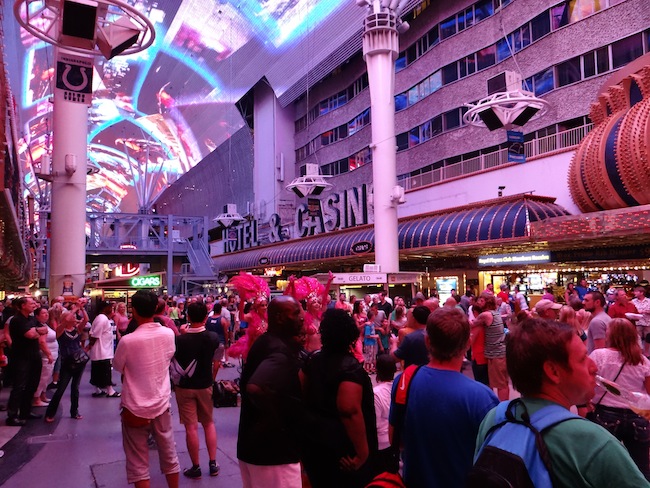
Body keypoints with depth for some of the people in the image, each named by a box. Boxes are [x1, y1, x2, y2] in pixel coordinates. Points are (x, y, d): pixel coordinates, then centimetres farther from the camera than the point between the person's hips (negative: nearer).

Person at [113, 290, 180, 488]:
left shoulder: (127, 341, -19)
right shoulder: (168, 334, -7)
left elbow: (117, 367, -1)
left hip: (135, 409, -4)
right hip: (162, 405, 4)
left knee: (138, 465, 9)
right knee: (169, 456, 19)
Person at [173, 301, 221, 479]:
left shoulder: (180, 340, -19)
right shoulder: (214, 338, -12)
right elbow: (216, 363, -1)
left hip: (184, 387, -2)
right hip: (205, 385, 2)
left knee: (191, 427, 5)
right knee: (209, 423, 17)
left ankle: (195, 467, 16)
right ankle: (213, 464, 20)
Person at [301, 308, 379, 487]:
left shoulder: (313, 359, 0)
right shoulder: (350, 366, -21)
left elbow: (300, 392, 8)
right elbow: (349, 410, -30)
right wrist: (362, 451, -25)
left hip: (312, 436, 6)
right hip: (340, 443, -6)